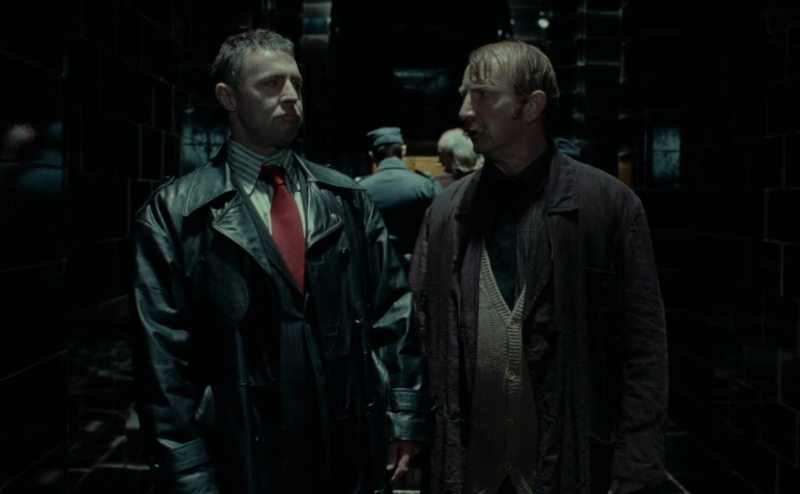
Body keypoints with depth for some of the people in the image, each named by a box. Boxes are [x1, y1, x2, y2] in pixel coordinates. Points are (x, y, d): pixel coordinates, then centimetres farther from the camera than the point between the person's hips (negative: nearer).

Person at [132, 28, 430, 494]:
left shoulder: (348, 200, 5)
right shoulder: (175, 213, -5)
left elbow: (393, 312, 5)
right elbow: (165, 359, -7)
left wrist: (406, 417, 1)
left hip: (355, 452, 3)